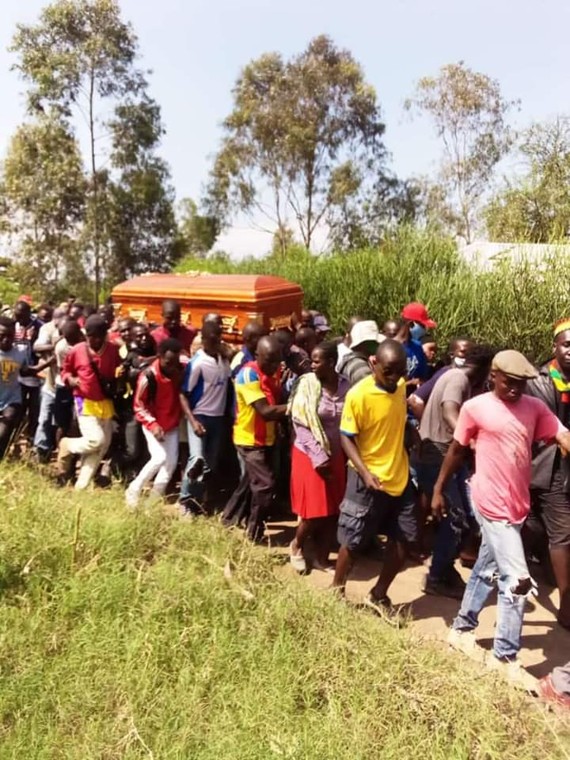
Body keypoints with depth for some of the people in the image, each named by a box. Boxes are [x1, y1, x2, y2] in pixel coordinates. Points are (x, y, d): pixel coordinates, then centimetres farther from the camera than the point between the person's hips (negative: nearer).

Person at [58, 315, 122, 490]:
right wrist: (70, 379, -13)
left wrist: (114, 383, -8)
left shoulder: (113, 350, -2)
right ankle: (66, 446, 16)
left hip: (106, 403, 4)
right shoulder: (76, 351, -7)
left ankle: (81, 485, 16)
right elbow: (65, 370, 9)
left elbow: (118, 373, 13)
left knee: (103, 445, 4)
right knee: (95, 440, -17)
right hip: (85, 402, -4)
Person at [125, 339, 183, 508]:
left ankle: (155, 497, 19)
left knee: (171, 462, 3)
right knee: (159, 457, -17)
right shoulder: (149, 376, -22)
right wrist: (152, 424, -24)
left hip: (172, 425, 5)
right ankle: (134, 490, 4)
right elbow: (139, 406, -15)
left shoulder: (181, 371, -11)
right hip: (153, 424, -5)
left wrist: (179, 417, -5)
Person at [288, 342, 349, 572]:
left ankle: (321, 559, 27)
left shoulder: (345, 386, -4)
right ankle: (297, 546, 29)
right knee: (314, 512, 0)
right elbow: (300, 425, -12)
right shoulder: (307, 385, -11)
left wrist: (346, 455, -4)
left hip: (336, 456, 3)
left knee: (333, 511, 8)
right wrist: (319, 458, -14)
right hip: (310, 455, -3)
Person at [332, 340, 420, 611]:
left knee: (405, 539, 10)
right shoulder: (358, 395, -20)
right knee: (353, 542, 6)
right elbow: (346, 437, -16)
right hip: (368, 480, -6)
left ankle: (378, 595, 28)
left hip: (400, 477, 6)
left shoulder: (401, 386, 0)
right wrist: (365, 472, -26)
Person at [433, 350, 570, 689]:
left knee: (487, 571, 19)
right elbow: (457, 450, 0)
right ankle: (506, 657, 15)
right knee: (518, 579, -4)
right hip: (493, 506, -5)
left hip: (518, 505, 6)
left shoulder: (535, 407, 3)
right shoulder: (475, 408, -9)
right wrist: (439, 490, 5)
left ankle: (462, 629, 38)